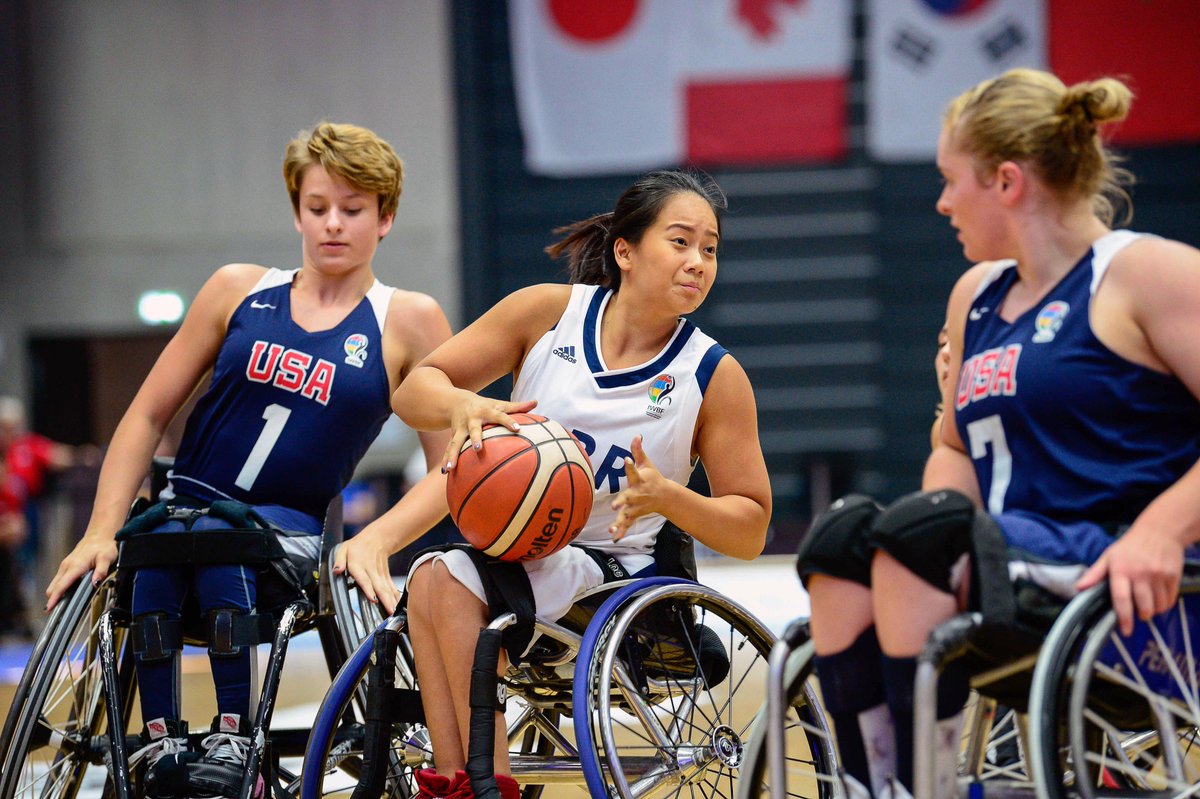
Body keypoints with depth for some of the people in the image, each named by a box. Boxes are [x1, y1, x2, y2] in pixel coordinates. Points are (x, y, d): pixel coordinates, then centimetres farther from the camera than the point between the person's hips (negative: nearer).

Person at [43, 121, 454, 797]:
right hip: (189, 505, 2)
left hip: (290, 524, -2)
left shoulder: (409, 322, 2)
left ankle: (236, 740, -30)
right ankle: (162, 738, -27)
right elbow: (149, 414, 9)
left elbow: (450, 469, -2)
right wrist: (101, 532, -4)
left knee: (219, 538, -35)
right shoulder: (240, 291, 9)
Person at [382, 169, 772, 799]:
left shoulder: (713, 375, -2)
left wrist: (667, 497, -19)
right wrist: (460, 404, -21)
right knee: (431, 579, -30)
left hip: (618, 578, -3)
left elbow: (751, 529, 1)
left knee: (448, 578, -28)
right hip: (510, 557, 3)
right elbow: (412, 392, 3)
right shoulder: (549, 312, 2)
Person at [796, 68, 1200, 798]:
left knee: (917, 534, -28)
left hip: (1115, 580, -7)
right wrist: (944, 516, 6)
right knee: (843, 538, -18)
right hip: (1010, 579, 7)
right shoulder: (977, 297, 21)